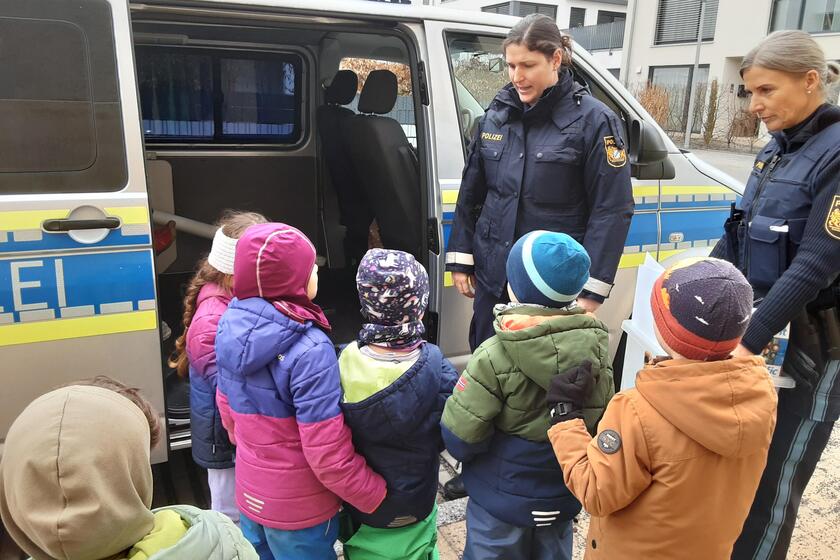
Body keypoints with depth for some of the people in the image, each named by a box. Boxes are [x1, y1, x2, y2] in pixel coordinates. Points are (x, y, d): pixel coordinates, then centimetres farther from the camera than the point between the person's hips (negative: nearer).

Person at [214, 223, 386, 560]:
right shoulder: (310, 350, -30)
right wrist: (378, 497, -12)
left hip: (250, 494, 6)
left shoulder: (231, 327, -9)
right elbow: (328, 455, -26)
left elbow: (227, 409, 5)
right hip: (299, 508, -6)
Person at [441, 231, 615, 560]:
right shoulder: (596, 348, -13)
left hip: (502, 500, -4)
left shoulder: (495, 358, -28)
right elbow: (603, 422, -1)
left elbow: (458, 437, -23)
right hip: (563, 498, 4)